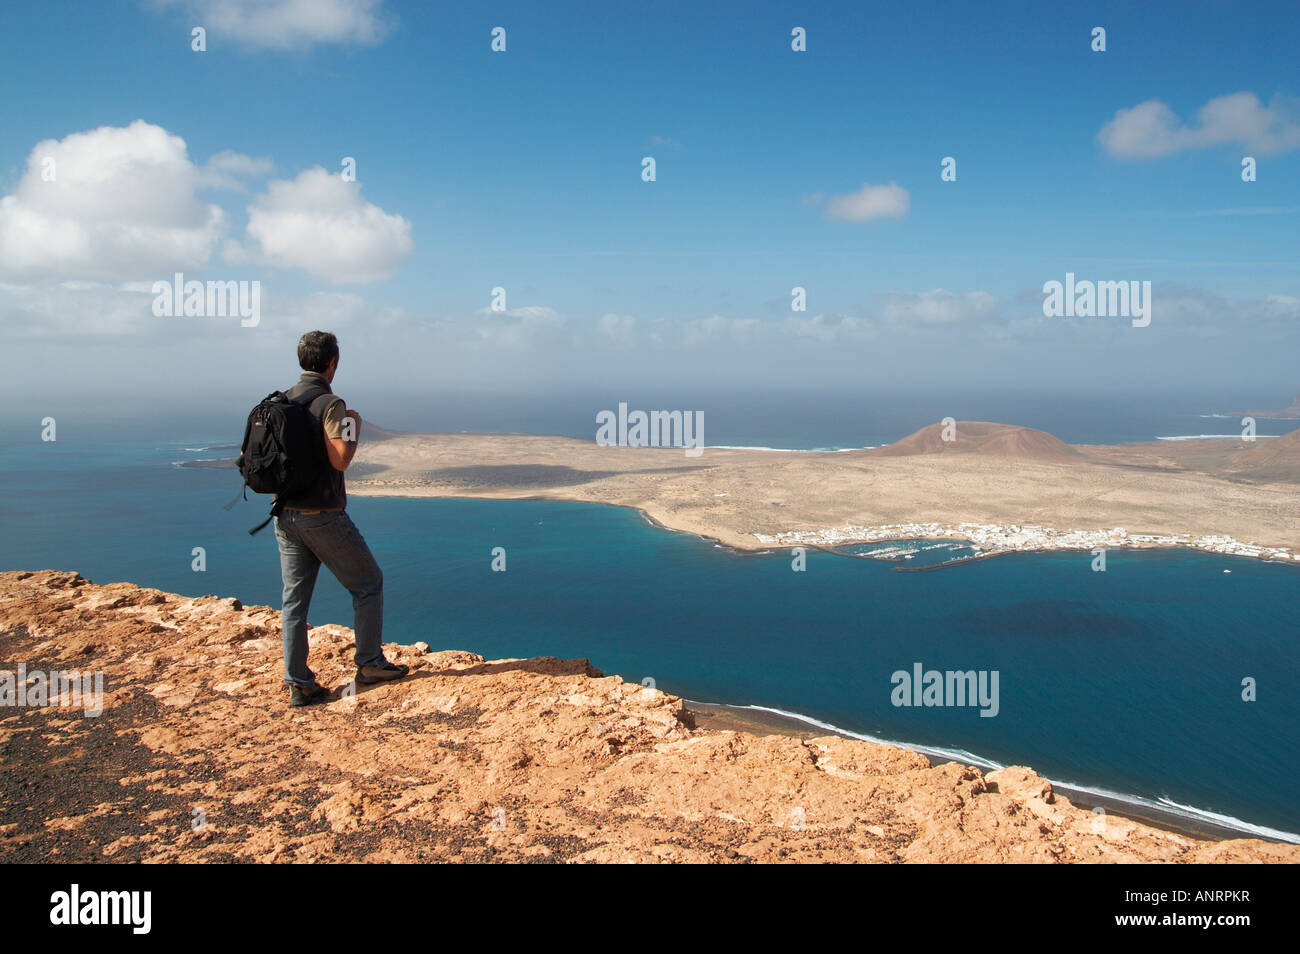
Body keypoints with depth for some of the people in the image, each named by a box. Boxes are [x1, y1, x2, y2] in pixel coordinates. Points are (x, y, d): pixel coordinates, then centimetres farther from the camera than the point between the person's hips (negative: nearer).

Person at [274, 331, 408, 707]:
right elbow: (341, 459, -22)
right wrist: (355, 427, -7)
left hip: (285, 516, 7)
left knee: (295, 598, 9)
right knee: (368, 582, 11)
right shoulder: (330, 403, -14)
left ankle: (299, 684, 11)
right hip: (322, 516, -7)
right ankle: (369, 663, 17)